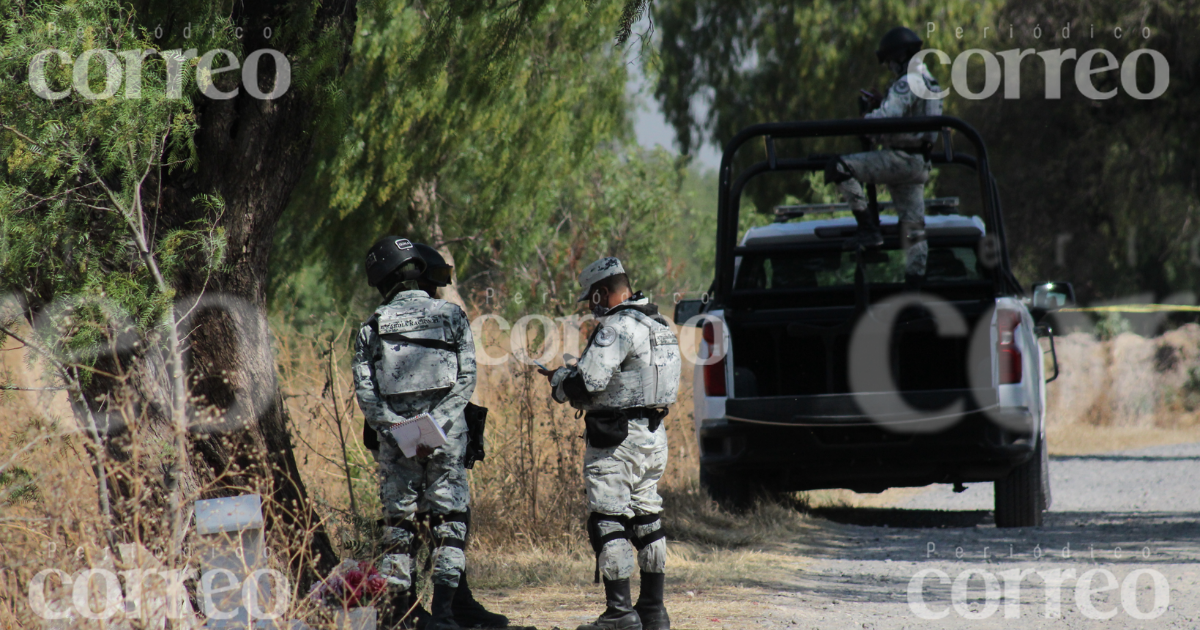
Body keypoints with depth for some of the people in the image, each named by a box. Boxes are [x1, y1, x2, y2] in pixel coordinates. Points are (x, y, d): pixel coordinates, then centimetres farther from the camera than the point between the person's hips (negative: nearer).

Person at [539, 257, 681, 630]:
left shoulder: (617, 328, -16)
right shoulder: (659, 326, 14)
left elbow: (585, 385, -22)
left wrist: (559, 378, 0)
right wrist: (575, 376, 19)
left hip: (618, 439, -9)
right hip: (654, 435, 9)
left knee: (608, 522, -7)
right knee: (646, 519, 14)